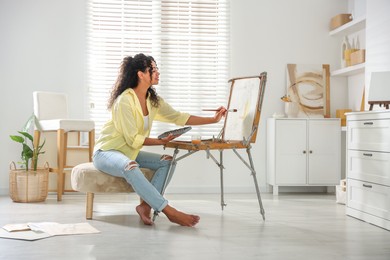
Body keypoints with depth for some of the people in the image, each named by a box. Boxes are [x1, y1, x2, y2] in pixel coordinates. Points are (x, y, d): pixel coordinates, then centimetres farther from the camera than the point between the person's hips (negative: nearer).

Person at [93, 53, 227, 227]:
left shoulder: (153, 100, 5)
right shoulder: (124, 100, -21)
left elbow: (179, 117, 4)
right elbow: (133, 139, -21)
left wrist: (213, 120, -1)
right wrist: (161, 141, -18)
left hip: (129, 152, 9)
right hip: (106, 152, -9)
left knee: (167, 161, -9)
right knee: (130, 167, -39)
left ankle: (145, 205, -21)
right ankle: (170, 212, -41)